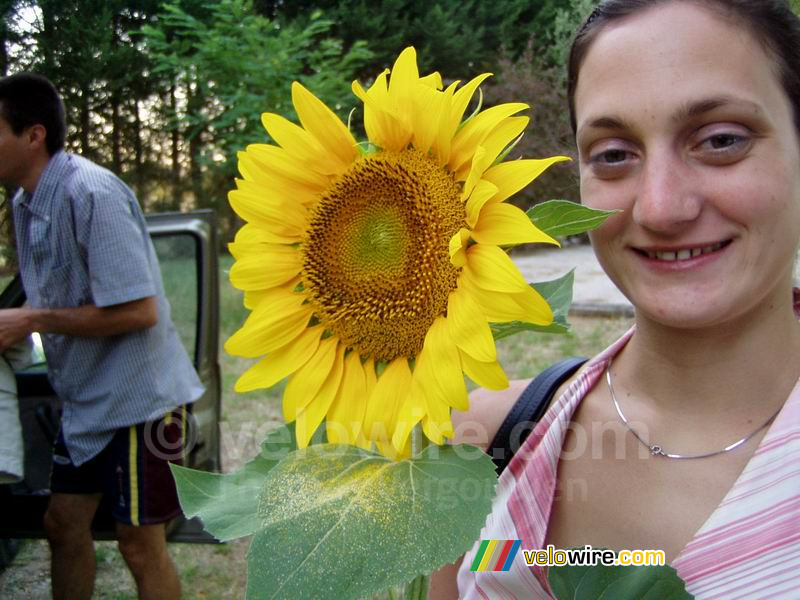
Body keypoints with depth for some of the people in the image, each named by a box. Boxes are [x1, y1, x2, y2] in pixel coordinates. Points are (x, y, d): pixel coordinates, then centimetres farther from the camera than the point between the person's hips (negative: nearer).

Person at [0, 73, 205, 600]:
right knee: (63, 525, 17)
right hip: (85, 399, 9)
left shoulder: (91, 194, -22)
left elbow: (138, 311, -25)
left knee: (139, 544, 3)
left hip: (136, 397, -9)